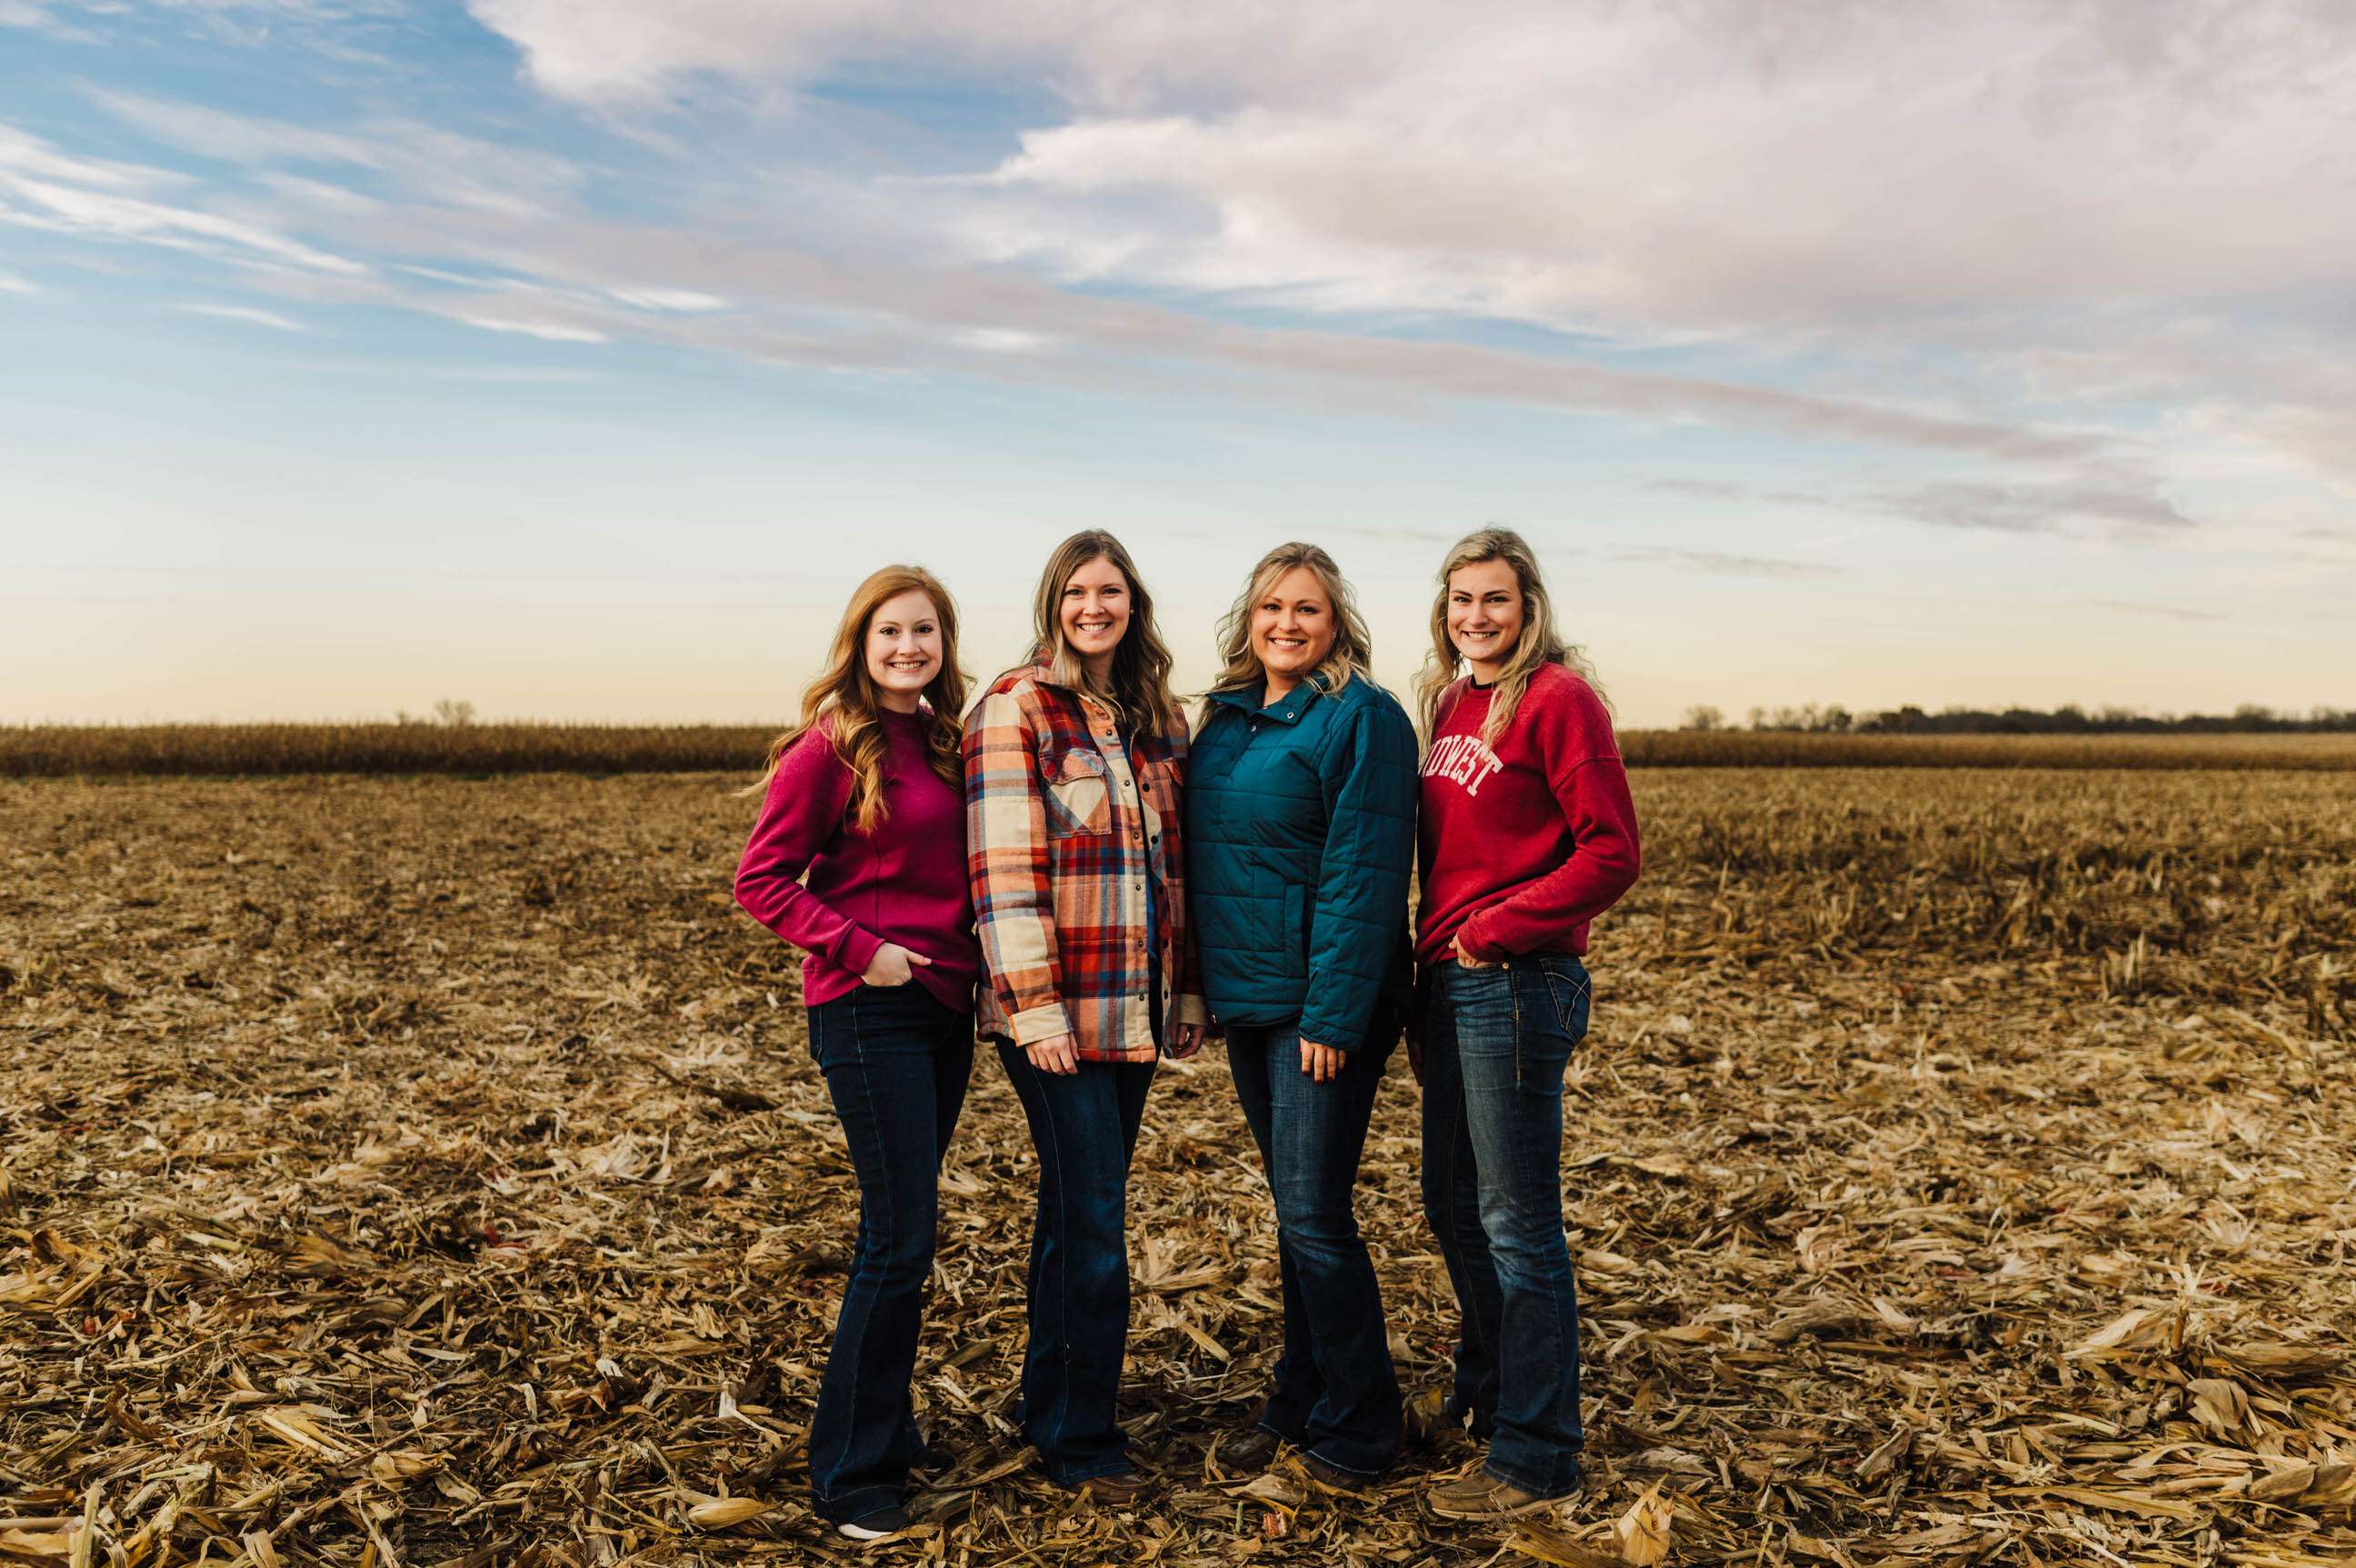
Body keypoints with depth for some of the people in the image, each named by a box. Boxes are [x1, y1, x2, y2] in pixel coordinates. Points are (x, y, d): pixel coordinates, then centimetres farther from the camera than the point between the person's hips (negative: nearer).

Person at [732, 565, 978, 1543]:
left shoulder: (944, 744, 11)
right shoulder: (832, 747, -9)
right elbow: (761, 880, -9)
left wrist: (967, 956, 4)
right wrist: (858, 949, -16)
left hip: (944, 1004, 7)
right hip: (869, 1011, -7)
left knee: (905, 1232, 15)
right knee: (899, 1241, -5)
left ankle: (888, 1432, 29)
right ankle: (849, 1474, 8)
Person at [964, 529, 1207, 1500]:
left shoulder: (1156, 718, 13)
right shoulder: (1015, 709, -8)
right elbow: (1004, 868, -14)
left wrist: (1187, 988, 13)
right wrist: (1034, 1008, -18)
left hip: (1135, 1009, 7)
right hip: (1056, 1010, -6)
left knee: (1076, 1209, 16)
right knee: (1094, 1220, -3)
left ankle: (1049, 1408, 30)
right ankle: (1082, 1442, 12)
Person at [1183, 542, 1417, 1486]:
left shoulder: (1363, 718, -11)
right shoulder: (1226, 718, 12)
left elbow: (1363, 874, -17)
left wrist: (1334, 1014, -20)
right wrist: (1198, 988, 12)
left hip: (1324, 1006, -7)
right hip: (1246, 1001, 7)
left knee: (1313, 1215, -3)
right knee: (1294, 1210, 16)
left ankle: (1354, 1436, 13)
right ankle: (1299, 1405, 30)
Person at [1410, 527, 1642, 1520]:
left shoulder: (1557, 698, -9)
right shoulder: (1451, 704, 14)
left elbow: (1610, 853, -14)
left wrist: (1492, 932, -14)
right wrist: (1429, 962, 12)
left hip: (1515, 984, -8)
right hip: (1450, 984, 8)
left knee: (1516, 1222, 0)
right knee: (1451, 1206, 19)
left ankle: (1534, 1459, 13)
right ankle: (1486, 1390, 40)